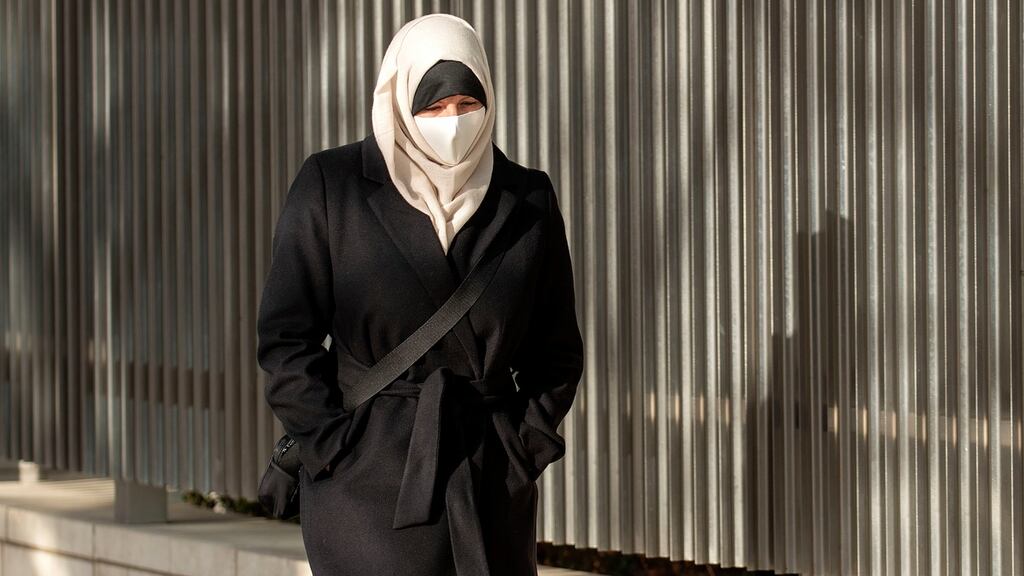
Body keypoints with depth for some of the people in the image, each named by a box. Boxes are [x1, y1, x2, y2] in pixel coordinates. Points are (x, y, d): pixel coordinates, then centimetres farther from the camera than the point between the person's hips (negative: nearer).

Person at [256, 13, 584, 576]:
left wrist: (529, 441, 4)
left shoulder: (527, 200, 8)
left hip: (492, 479, 3)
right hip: (370, 481, -3)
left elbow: (557, 345, 15)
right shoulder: (331, 185, 1)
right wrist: (334, 445, -8)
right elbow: (286, 334, -1)